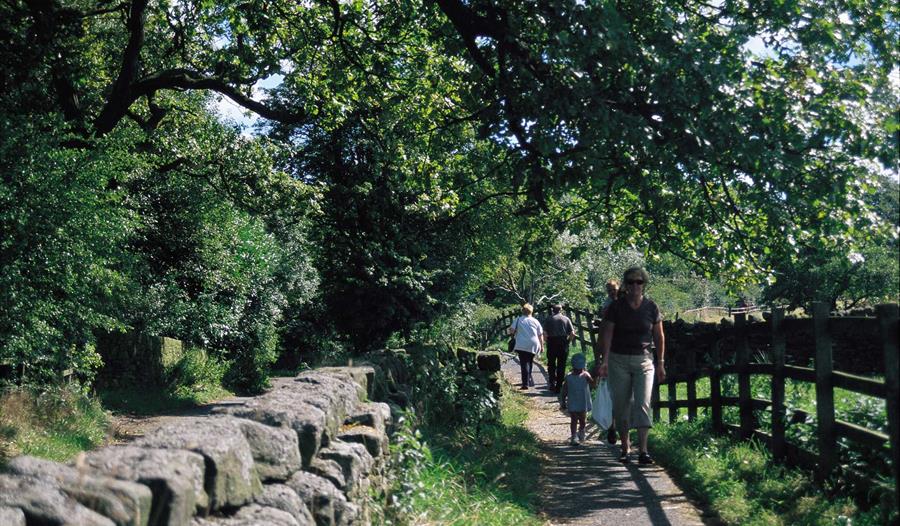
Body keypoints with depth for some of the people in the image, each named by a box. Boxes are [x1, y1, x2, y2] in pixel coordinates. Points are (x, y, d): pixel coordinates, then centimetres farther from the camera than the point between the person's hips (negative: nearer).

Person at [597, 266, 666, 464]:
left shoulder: (651, 308, 2)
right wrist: (604, 361, -15)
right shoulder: (616, 307, -2)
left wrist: (660, 363, 6)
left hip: (644, 360, 0)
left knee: (643, 404, -10)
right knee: (620, 405, 4)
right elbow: (607, 335, -5)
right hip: (619, 360, 0)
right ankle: (625, 446, 18)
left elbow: (659, 336, 9)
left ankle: (643, 450, -12)